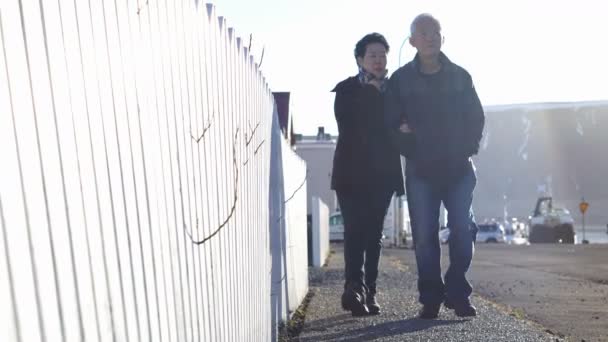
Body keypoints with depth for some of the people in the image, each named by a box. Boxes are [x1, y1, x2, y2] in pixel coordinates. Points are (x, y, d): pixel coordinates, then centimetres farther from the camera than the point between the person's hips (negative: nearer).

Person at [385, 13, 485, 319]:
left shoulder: (459, 76, 8)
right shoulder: (401, 79, 4)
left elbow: (476, 118, 11)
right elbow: (393, 122, 3)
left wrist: (467, 149, -1)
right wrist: (411, 152, -6)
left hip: (458, 168, 2)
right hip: (421, 171, -1)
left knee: (463, 230, -2)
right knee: (424, 236, 0)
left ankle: (457, 294, 14)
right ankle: (431, 298, 13)